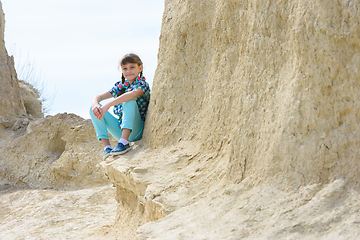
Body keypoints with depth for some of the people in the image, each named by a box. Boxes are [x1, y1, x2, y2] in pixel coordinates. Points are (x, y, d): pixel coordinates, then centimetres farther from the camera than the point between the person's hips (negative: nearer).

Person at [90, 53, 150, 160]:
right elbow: (98, 97, 4)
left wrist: (108, 105, -39)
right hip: (120, 131, 6)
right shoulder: (120, 86, 12)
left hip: (136, 131, -6)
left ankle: (124, 142, -39)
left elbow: (133, 94, -30)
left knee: (129, 100, -29)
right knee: (94, 109, -8)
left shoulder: (142, 85, -6)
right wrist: (95, 104, -23)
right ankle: (107, 146, -19)